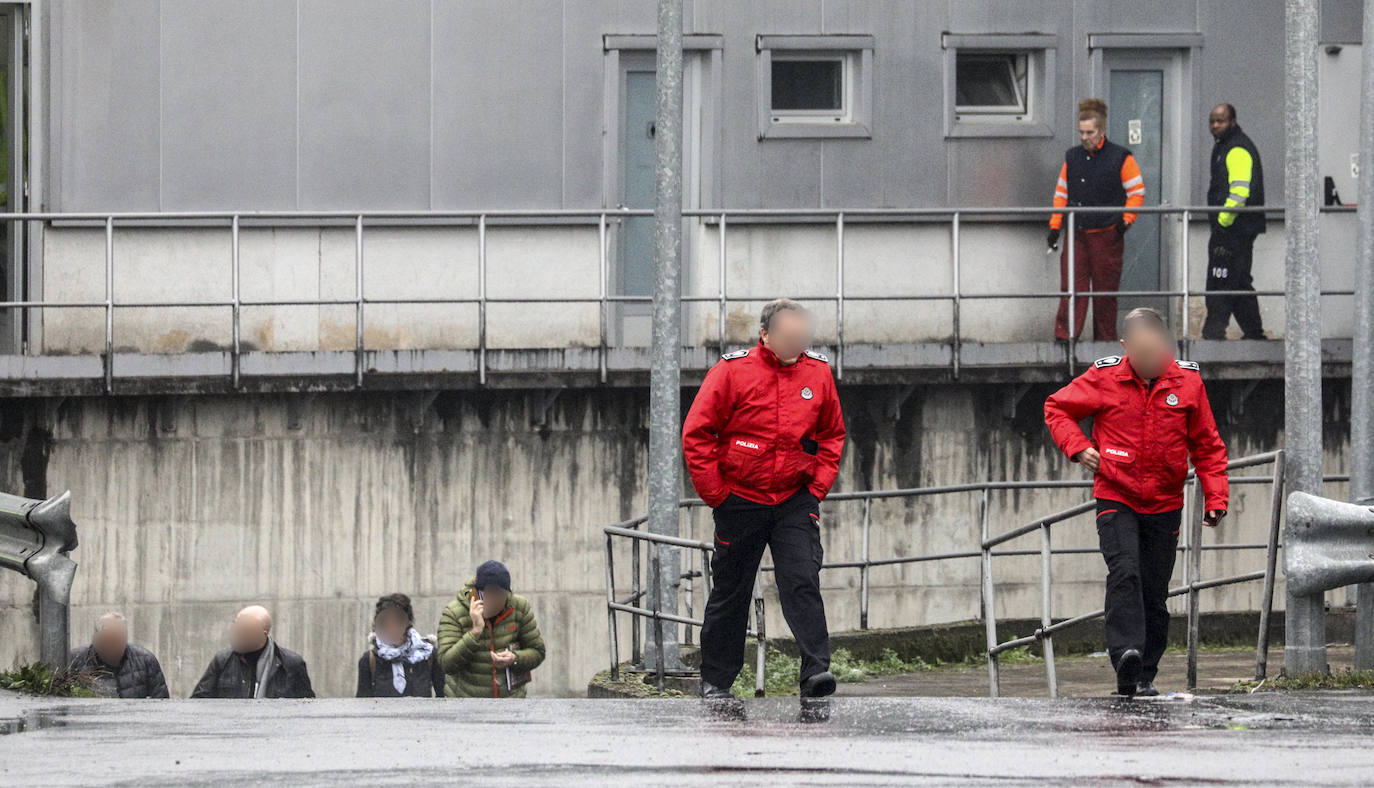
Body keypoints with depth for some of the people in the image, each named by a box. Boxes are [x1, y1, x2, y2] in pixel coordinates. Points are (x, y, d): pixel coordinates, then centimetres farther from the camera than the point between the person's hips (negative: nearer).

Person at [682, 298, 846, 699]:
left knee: (803, 583, -14)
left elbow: (832, 434, 16)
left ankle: (816, 671, -20)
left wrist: (818, 485, 4)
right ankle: (716, 680, 18)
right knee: (731, 591, 7)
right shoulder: (732, 371, -9)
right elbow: (696, 434, -5)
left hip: (796, 500, 2)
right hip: (740, 500, -2)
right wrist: (715, 493, -8)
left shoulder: (817, 372, 2)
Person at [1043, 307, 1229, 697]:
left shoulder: (1187, 381, 0)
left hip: (1164, 504, 2)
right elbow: (1057, 408, 10)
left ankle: (1145, 675, 12)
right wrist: (1077, 447, -7)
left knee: (1154, 592, 4)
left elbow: (1207, 446, 8)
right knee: (1124, 573, -23)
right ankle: (1126, 654, -35)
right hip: (1115, 499, -2)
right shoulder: (1104, 378, -4)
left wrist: (1215, 499, 0)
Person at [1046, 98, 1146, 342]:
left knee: (1105, 291, 3)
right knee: (1071, 287, -6)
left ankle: (1105, 339, 13)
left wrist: (1126, 220, -9)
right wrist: (1055, 226, 9)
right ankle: (1064, 338, -9)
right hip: (1076, 235, 3)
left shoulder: (1120, 158, -2)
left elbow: (1137, 192, 1)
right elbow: (1061, 193, 16)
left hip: (1106, 235, -3)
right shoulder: (1072, 157, 11)